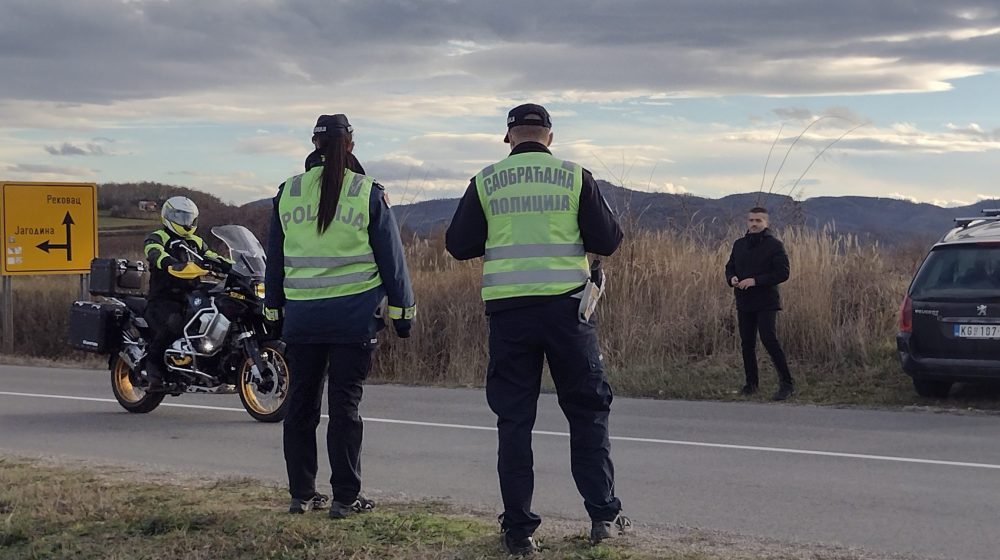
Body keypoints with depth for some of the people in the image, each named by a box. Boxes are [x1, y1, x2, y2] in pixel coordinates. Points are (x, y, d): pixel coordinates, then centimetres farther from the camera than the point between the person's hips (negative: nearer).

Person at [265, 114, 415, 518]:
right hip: (355, 315, -2)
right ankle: (345, 497, 1)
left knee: (301, 404, 11)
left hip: (301, 315, 3)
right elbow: (391, 257, 0)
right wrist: (402, 311, 6)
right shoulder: (368, 194, -3)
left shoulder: (288, 193, 5)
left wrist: (274, 310, 20)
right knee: (345, 405, 0)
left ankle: (301, 493, 15)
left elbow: (274, 257, 12)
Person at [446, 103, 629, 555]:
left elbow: (458, 245, 4)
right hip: (566, 307, -1)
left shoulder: (485, 182, 3)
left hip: (508, 311, 1)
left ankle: (518, 528, 7)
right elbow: (607, 241, 0)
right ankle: (603, 514, 14)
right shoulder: (576, 177, 0)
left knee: (513, 420, 6)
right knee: (587, 411, 13)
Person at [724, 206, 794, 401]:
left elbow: (782, 272, -13)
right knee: (747, 343, 9)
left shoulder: (774, 245, -6)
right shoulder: (739, 244, 12)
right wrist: (732, 278, -4)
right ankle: (751, 383, 21)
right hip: (744, 302, 6)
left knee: (769, 340, -15)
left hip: (766, 302, -6)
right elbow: (730, 267, 21)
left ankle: (786, 383, -10)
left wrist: (756, 281, -20)